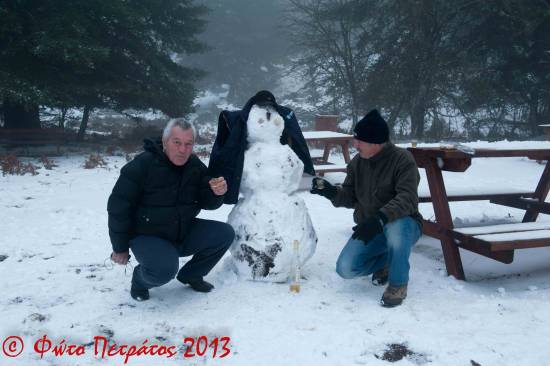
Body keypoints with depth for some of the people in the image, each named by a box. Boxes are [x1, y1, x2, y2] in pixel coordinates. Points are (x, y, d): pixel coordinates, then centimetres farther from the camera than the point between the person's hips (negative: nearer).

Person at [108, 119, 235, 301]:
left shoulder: (196, 166, -3)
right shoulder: (143, 165, -20)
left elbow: (206, 203, 0)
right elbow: (118, 207, -15)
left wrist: (217, 193, -25)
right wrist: (120, 248, -9)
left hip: (184, 233, 6)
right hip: (147, 237, -6)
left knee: (225, 233, -12)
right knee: (164, 269, -34)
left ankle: (190, 275, 11)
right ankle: (140, 279, 3)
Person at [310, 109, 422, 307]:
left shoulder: (402, 159, -18)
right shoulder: (357, 162, -1)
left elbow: (407, 199, -30)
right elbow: (350, 198, 3)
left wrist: (380, 218, -45)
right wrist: (331, 191, -18)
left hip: (402, 224, -5)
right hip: (369, 228, 5)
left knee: (395, 228, -41)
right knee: (345, 269, -13)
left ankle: (398, 284, -15)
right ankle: (384, 261, 19)